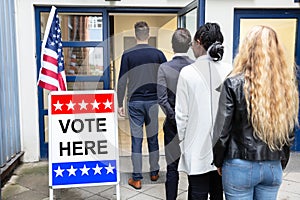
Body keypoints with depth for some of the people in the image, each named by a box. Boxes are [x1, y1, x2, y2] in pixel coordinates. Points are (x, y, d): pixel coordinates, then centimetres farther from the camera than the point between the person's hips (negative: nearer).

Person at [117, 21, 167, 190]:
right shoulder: (158, 54, 0)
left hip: (135, 102, -1)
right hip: (153, 101, 2)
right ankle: (154, 172, 26)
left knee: (136, 139, 3)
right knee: (153, 138, 13)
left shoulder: (128, 55, -3)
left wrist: (120, 104, 4)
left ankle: (137, 178, 8)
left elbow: (122, 82, -4)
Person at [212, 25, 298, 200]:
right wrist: (281, 164, 18)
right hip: (274, 167, 4)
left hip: (240, 166, -4)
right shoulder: (287, 84, -3)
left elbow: (222, 132, -12)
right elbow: (290, 133, 5)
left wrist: (219, 162, 4)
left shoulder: (234, 84, -16)